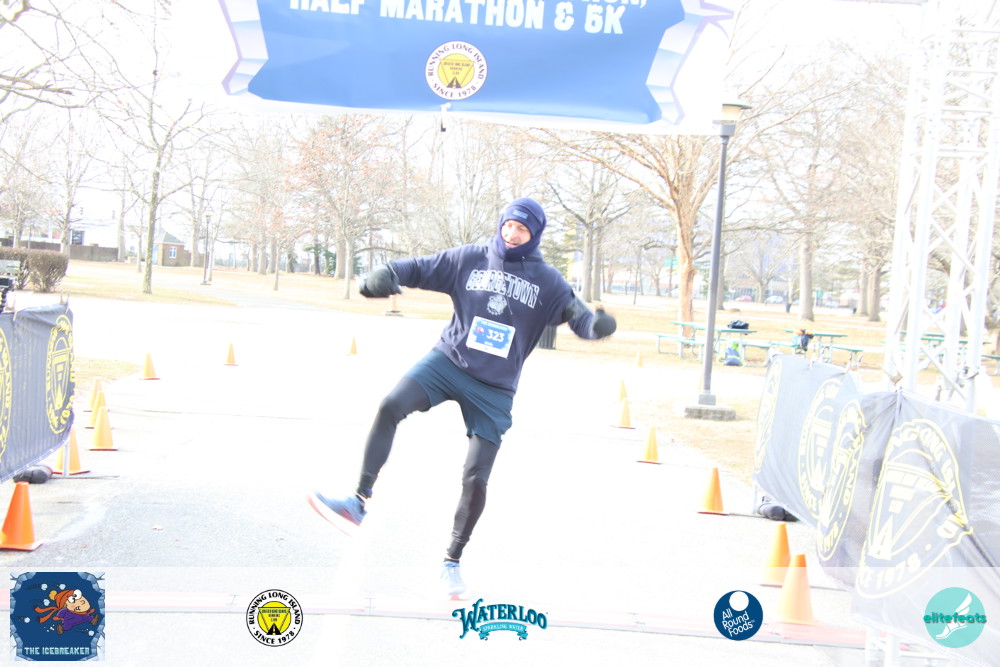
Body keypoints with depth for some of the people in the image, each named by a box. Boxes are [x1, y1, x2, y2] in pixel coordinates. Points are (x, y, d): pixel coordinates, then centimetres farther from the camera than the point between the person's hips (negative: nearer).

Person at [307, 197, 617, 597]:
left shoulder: (547, 281, 2)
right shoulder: (469, 259, 2)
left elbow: (577, 315, -6)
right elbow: (418, 268, 1)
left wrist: (597, 324, -30)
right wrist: (384, 276, -20)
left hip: (495, 390, 0)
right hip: (447, 362, 0)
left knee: (476, 479, -4)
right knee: (391, 406, -26)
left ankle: (452, 560, 16)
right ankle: (359, 503, -20)